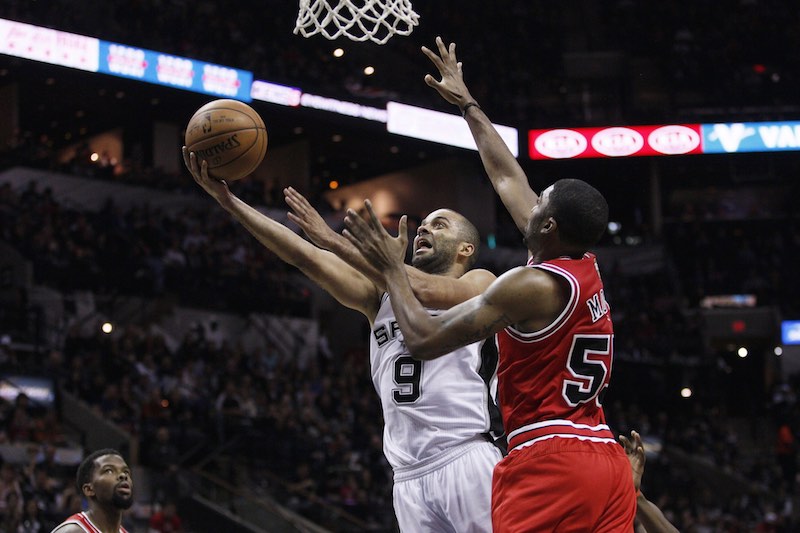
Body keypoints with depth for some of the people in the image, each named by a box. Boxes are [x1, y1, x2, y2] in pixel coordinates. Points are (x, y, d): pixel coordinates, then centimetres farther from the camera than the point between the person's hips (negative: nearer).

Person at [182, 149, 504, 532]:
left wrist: (335, 241, -13)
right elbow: (305, 257, 11)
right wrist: (228, 200, 3)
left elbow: (425, 292, -14)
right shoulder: (380, 296, 20)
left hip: (467, 461, -5)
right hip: (410, 477, 5)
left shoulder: (480, 284, 7)